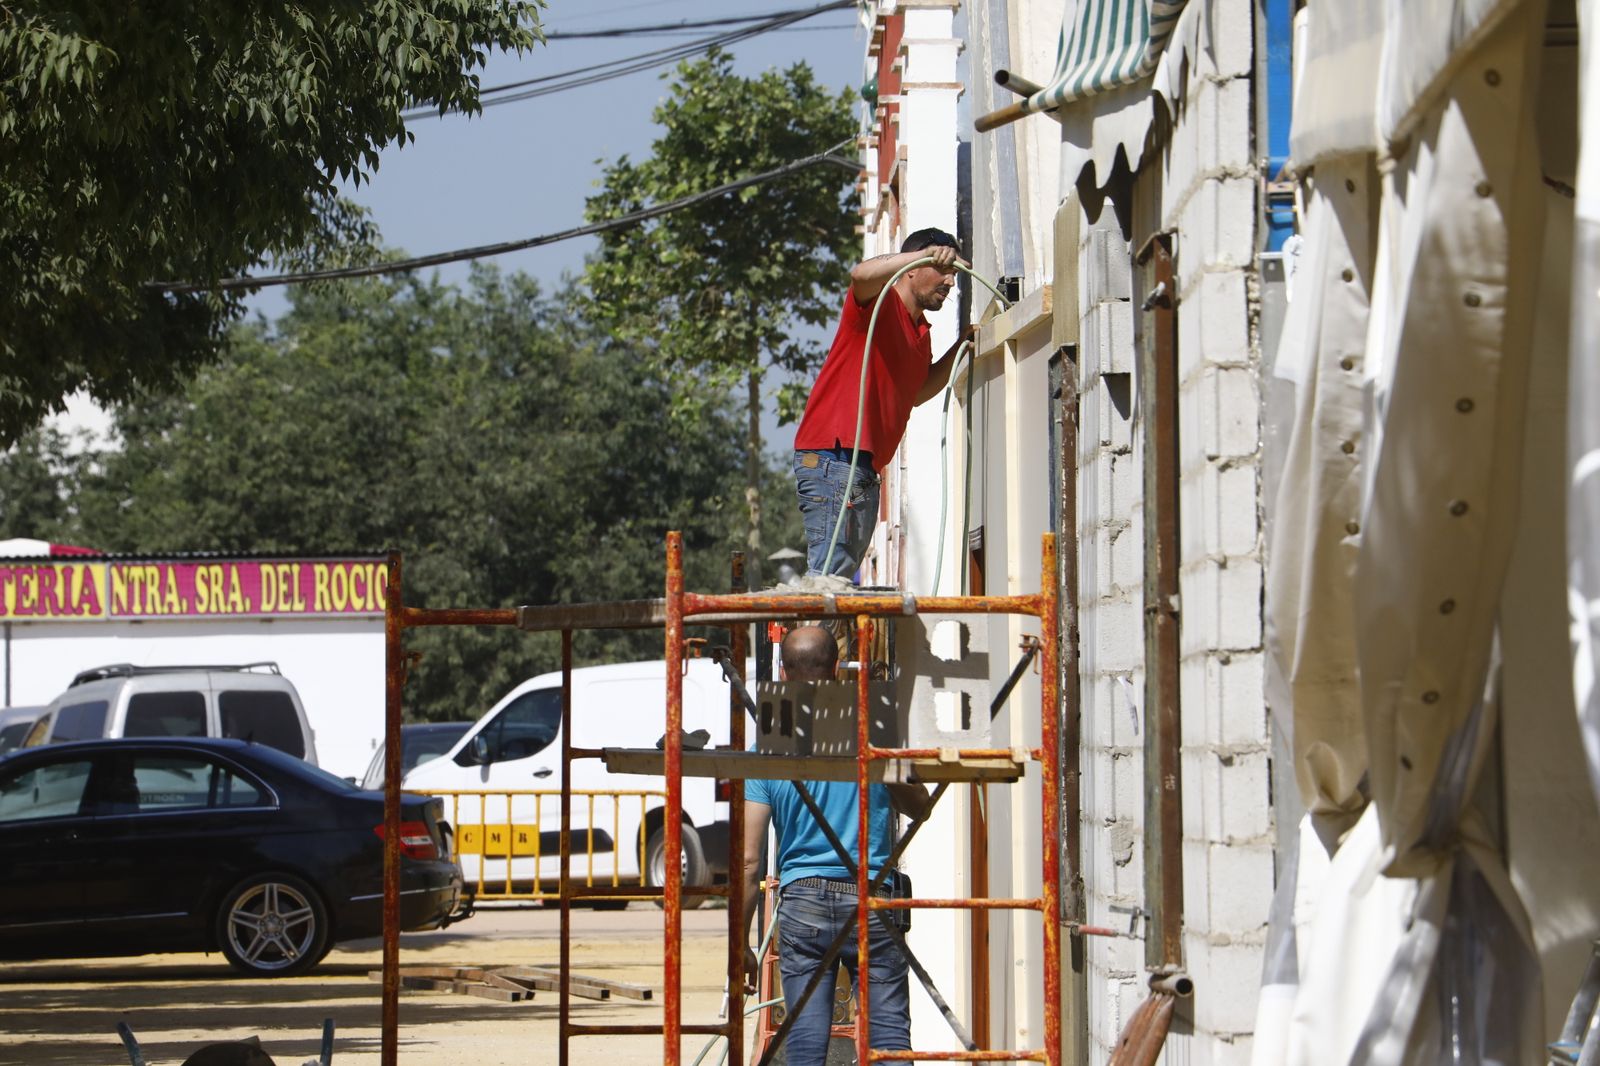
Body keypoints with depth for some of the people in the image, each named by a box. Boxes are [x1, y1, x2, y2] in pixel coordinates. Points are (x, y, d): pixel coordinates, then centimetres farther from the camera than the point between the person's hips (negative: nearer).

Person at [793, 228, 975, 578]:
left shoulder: (920, 332, 22)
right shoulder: (881, 303, -5)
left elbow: (916, 392, 33)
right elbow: (862, 274, -29)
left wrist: (959, 349, 23)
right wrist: (924, 254, -32)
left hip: (865, 470, 10)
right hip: (832, 459, -10)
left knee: (842, 576, 8)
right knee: (829, 574, -17)